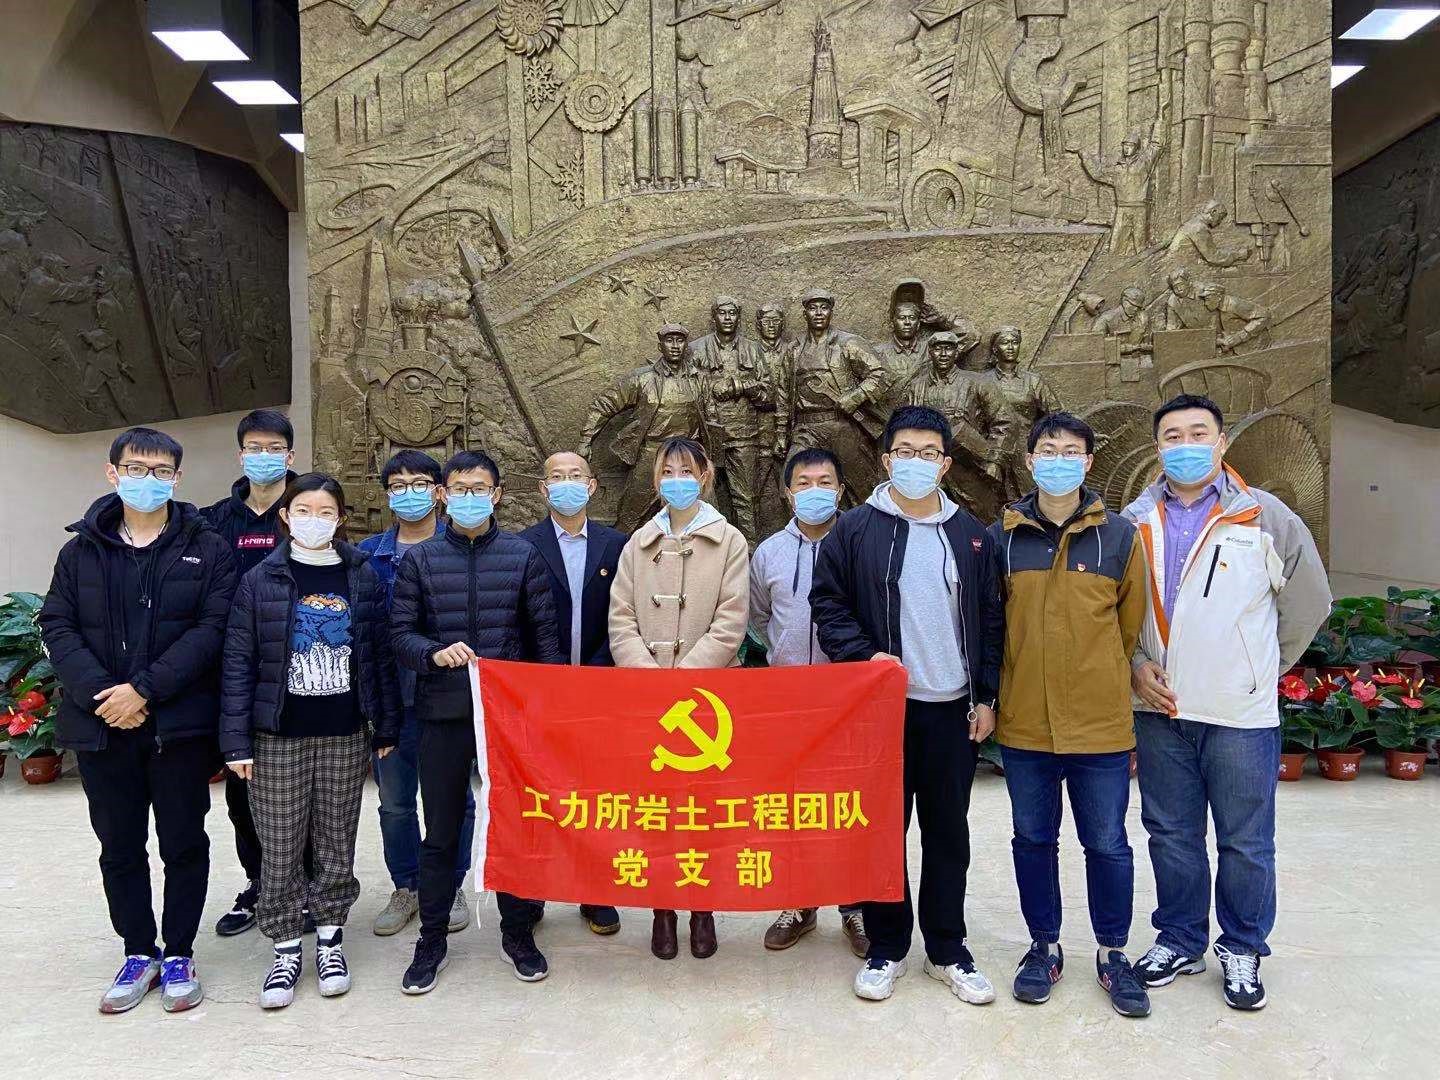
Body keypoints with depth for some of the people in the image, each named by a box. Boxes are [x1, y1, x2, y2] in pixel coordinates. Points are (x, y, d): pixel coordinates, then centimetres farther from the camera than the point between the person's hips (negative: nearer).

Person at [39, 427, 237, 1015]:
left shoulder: (207, 549, 0)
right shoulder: (81, 551, 8)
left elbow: (212, 628, -9)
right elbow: (57, 626, 2)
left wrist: (145, 689, -16)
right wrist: (98, 693, -13)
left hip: (180, 723, -2)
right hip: (101, 724, 3)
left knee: (184, 844, 7)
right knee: (119, 846, 13)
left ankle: (178, 955, 23)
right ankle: (138, 953, 29)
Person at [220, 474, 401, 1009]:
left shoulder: (363, 578, 3)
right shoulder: (260, 581, -2)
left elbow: (381, 656, 5)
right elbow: (238, 662, -3)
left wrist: (388, 728, 4)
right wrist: (236, 742, -7)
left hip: (345, 734, 1)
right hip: (278, 737, -1)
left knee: (337, 842, 10)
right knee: (280, 847, 6)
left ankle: (330, 937, 27)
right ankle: (285, 949, 21)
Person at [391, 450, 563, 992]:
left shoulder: (523, 555, 2)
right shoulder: (419, 559, 3)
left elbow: (545, 634, 3)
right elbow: (401, 634, 1)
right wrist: (435, 653, -19)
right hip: (443, 713, 0)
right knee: (441, 833, 10)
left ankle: (518, 931, 28)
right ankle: (431, 941, 26)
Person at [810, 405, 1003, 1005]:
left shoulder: (970, 534, 8)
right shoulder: (854, 530, 0)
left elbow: (990, 620, 9)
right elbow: (828, 605, 0)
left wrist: (986, 697, 4)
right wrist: (865, 656, -14)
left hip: (953, 708, 2)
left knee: (948, 831, 11)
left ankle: (947, 949, 26)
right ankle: (886, 947, 22)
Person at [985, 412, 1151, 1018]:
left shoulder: (1120, 536, 0)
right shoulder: (1001, 537, 1)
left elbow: (1132, 626, 7)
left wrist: (1107, 688, 9)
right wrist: (992, 695, 8)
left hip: (1101, 725, -1)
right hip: (1023, 725, 1)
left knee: (1107, 844, 9)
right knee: (1033, 840, 13)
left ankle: (1113, 955, 29)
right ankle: (1044, 948, 31)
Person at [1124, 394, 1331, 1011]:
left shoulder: (1264, 516, -3)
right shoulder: (1136, 521, 3)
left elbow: (1309, 602, 6)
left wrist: (1260, 668, 8)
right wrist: (1136, 666, -2)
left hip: (1241, 712, -2)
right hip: (1160, 709, 3)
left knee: (1246, 843, 9)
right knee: (1171, 836, 14)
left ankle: (1242, 950, 28)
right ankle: (1180, 941, 31)